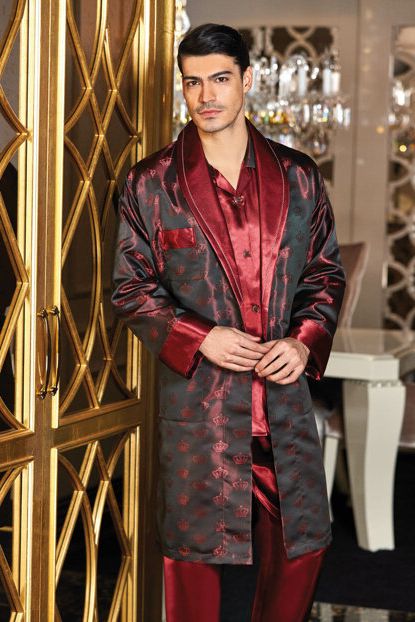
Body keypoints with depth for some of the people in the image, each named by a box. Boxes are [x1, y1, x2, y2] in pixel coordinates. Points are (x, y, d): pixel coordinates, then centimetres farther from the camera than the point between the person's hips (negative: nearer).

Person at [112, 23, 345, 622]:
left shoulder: (298, 177, 6)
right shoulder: (151, 183, 0)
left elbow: (326, 273, 12)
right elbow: (130, 288, 2)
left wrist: (306, 341, -7)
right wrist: (199, 339, -13)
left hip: (285, 401, 2)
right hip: (197, 402, -2)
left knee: (302, 549, 7)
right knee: (194, 554, 5)